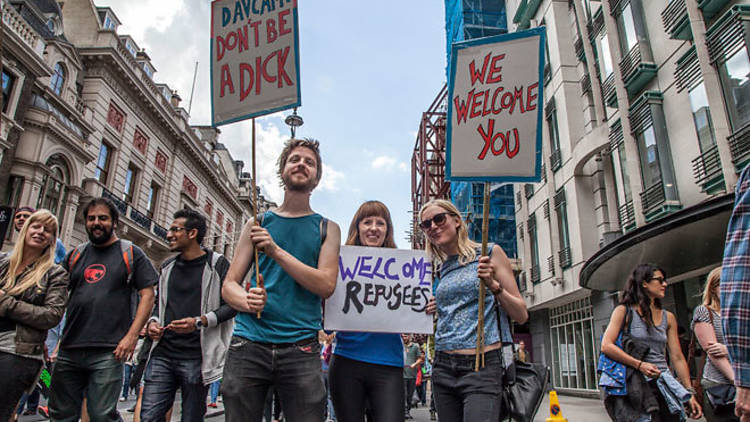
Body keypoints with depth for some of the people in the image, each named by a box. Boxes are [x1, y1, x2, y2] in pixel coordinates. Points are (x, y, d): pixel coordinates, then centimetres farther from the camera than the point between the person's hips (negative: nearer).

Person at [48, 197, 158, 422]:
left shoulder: (131, 254, 4)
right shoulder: (75, 255, 16)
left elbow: (147, 295, -1)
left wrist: (131, 336, -10)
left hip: (108, 353, -4)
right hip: (68, 351, 5)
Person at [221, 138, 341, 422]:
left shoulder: (326, 228, 10)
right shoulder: (257, 224, 12)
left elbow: (326, 285, -4)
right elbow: (229, 285, 9)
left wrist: (276, 251, -12)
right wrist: (246, 300, -14)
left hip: (301, 348, -1)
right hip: (248, 344, 1)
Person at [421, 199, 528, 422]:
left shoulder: (490, 253, 0)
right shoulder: (440, 269, 15)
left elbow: (521, 315, -1)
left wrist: (493, 285, -15)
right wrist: (430, 312, 6)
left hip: (482, 365, -5)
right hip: (443, 367, 5)